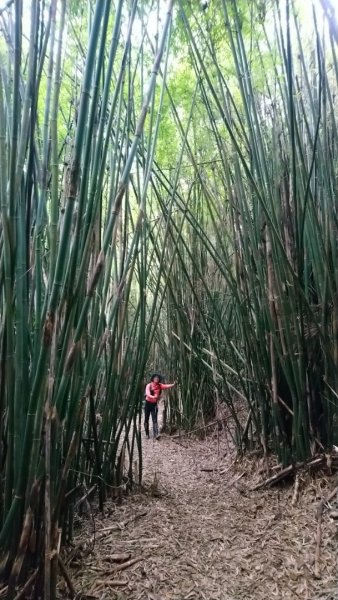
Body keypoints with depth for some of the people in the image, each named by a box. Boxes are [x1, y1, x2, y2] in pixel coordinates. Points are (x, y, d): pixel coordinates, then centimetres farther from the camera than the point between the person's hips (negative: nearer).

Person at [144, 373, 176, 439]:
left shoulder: (159, 385, -1)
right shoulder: (149, 385, -11)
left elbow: (167, 386, -17)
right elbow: (147, 393, -26)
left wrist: (173, 384, -36)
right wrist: (153, 397, -46)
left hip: (154, 404, 1)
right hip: (148, 403, -1)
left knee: (155, 419, -7)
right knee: (146, 419, 8)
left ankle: (156, 434, -13)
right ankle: (147, 433, 24)